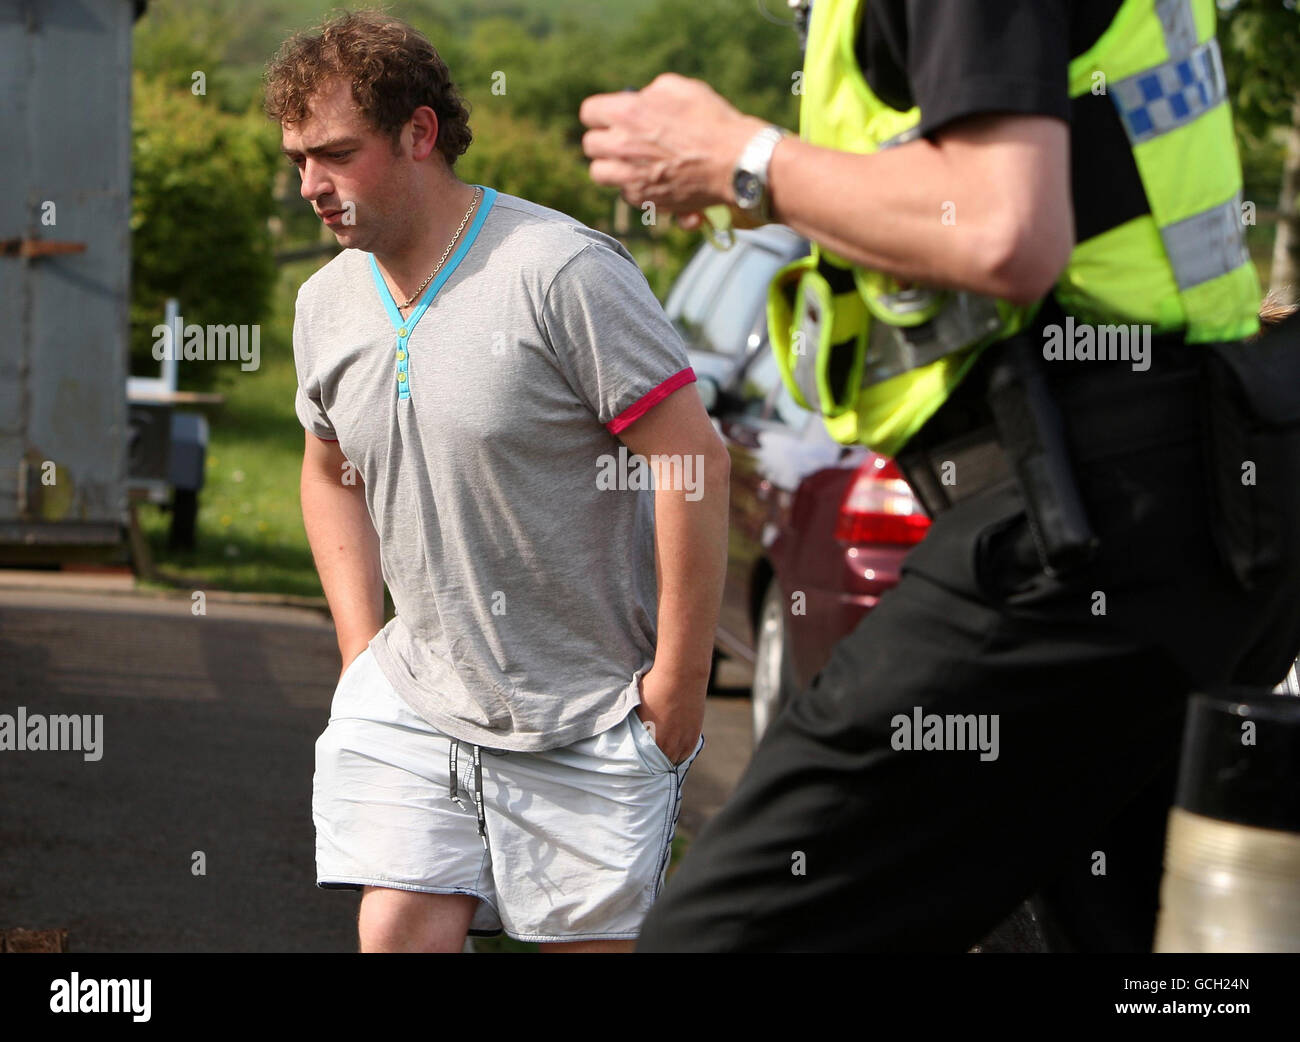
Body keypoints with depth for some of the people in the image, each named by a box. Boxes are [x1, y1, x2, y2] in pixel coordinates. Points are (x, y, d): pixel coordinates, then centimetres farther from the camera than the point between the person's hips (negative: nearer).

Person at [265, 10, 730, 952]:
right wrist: (362, 650, 13)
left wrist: (680, 678, -14)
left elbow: (696, 460, -16)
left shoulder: (563, 270, -17)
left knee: (588, 942, 2)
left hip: (592, 719, -5)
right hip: (413, 699, 5)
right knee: (397, 933, -6)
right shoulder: (327, 302, 4)